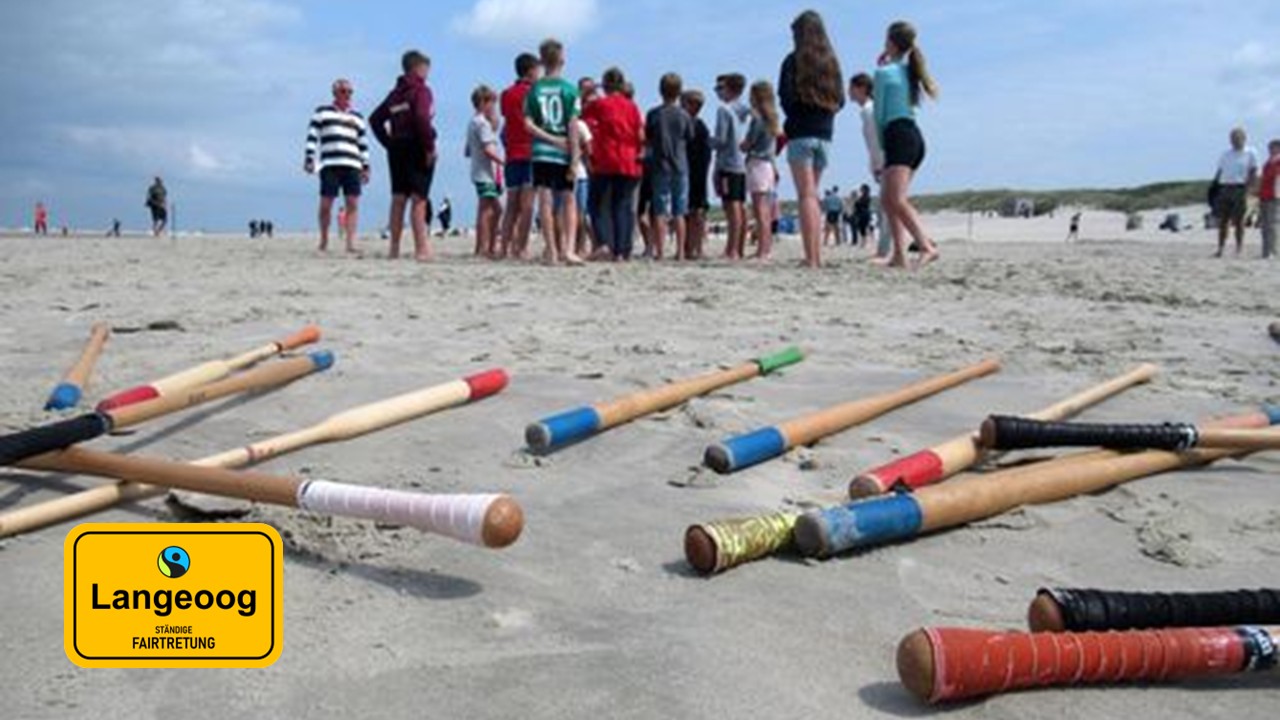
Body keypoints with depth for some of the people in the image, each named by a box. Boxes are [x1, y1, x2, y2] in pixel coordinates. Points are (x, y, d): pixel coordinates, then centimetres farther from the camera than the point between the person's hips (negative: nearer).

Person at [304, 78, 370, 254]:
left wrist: (366, 167, 13)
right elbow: (312, 137, 7)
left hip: (352, 165, 3)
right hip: (329, 165, -3)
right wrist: (309, 159, -3)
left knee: (353, 203, -9)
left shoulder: (357, 117, 21)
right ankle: (323, 241, 10)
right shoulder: (322, 112, 13)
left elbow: (363, 144, 21)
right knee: (326, 203, -6)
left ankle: (350, 242, -11)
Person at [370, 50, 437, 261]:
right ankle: (421, 250, -11)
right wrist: (430, 147, -17)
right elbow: (422, 118, -23)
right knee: (418, 200, -8)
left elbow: (375, 119, 17)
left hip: (397, 150, 7)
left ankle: (394, 249, 11)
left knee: (398, 199, 9)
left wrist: (388, 143, 14)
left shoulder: (395, 93, 15)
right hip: (416, 149, -7)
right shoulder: (421, 89, -7)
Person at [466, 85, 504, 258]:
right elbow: (488, 149, -21)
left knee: (497, 209, 14)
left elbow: (468, 151, 21)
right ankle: (482, 249, -7)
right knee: (486, 211, -8)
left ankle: (491, 247, 17)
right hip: (485, 174, -10)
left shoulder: (473, 123, 19)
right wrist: (504, 162, -17)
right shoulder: (483, 123, -11)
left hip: (482, 173, 10)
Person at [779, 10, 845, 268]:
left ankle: (811, 258, -14)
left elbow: (786, 97, -8)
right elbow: (840, 101, 11)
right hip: (825, 134, 5)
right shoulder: (831, 61, 12)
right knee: (813, 195, 12)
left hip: (801, 133, -5)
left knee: (806, 195, -8)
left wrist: (795, 118, 7)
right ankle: (817, 255, 8)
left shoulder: (794, 60, -3)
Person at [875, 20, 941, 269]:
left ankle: (927, 246, -34)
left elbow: (879, 111, -2)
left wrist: (880, 144, 10)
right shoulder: (909, 71, 18)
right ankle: (899, 255, 4)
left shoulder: (883, 72, -3)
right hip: (915, 135, 9)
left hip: (898, 136, -9)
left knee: (897, 199, -20)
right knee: (887, 199, 12)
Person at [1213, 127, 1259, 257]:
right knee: (1223, 221, 1)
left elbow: (1253, 175, -1)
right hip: (1224, 189, 4)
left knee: (1238, 221, -3)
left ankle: (1239, 249, 4)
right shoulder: (1225, 155, 16)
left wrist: (1246, 190, -12)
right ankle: (1220, 249, 4)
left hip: (1240, 189, -4)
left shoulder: (1250, 154, 4)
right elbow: (1219, 173, 17)